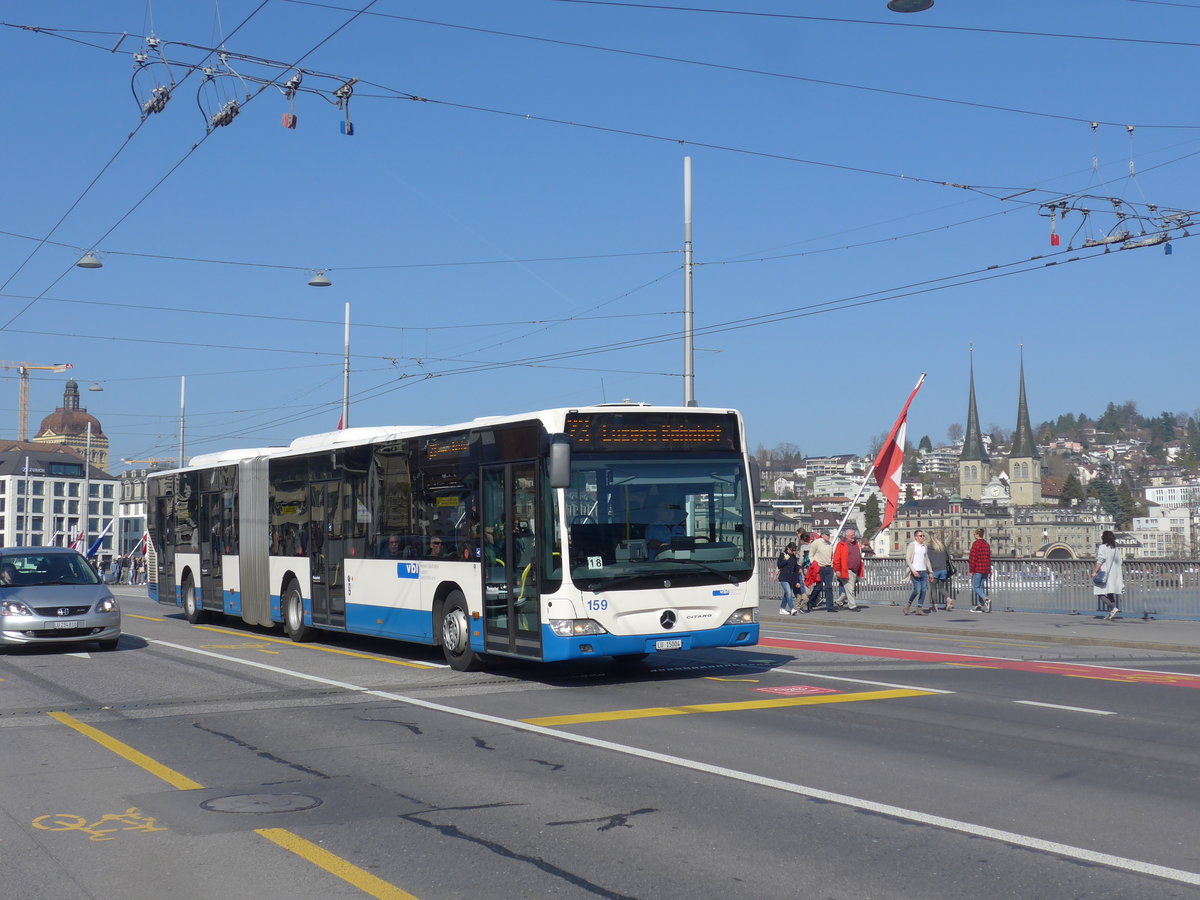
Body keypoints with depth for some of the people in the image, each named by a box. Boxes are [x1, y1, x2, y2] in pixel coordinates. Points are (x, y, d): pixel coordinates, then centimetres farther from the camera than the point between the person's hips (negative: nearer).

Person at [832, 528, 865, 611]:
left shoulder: (856, 544, 17)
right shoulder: (841, 544, -5)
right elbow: (836, 558, -9)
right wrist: (837, 570, -13)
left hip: (855, 571, 8)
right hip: (847, 571, -8)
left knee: (854, 589, 11)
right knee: (850, 589, -7)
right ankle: (852, 605, -2)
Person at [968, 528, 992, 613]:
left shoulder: (976, 544, -11)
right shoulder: (987, 544, 13)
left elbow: (973, 558, -14)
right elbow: (989, 558, 17)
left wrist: (971, 570, -11)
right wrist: (989, 570, 22)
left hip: (977, 569, -8)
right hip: (985, 570, 8)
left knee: (975, 587, -3)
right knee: (981, 587, 11)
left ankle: (986, 599, -23)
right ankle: (980, 606, 10)